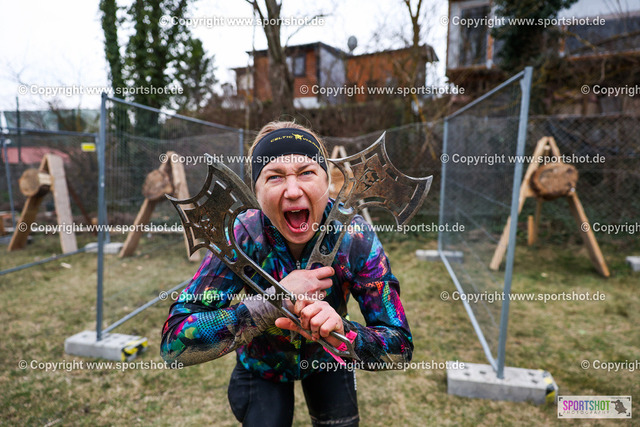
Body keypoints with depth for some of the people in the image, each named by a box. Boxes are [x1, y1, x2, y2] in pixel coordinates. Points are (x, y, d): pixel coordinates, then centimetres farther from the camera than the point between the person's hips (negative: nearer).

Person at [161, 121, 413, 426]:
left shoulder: (356, 238, -28)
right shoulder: (240, 238, -30)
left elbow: (400, 347, -24)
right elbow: (173, 344, -34)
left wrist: (342, 332, -45)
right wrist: (275, 300, -44)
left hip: (327, 362, 2)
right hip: (262, 367, -1)